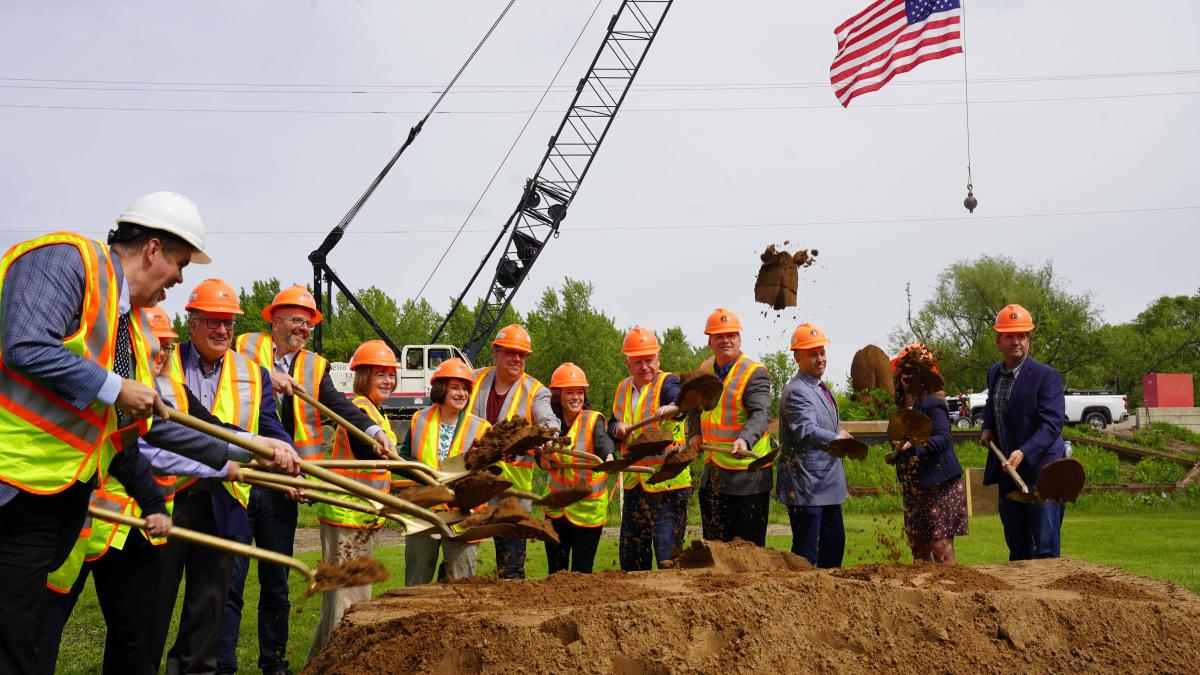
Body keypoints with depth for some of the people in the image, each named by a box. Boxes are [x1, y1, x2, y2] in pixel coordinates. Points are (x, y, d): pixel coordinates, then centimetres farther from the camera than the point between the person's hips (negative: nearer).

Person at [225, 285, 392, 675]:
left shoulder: (315, 366, 10)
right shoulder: (245, 348, 4)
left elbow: (340, 405, -4)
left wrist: (374, 431, -21)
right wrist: (263, 375, -22)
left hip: (281, 490, 3)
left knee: (276, 582, 12)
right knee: (230, 579, -2)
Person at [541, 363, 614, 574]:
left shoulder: (593, 420, -13)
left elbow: (602, 440, -34)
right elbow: (544, 461, 8)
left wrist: (608, 455, -57)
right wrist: (547, 460, -16)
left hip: (587, 507, -4)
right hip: (556, 507, 4)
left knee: (581, 571, 3)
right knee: (555, 570, 13)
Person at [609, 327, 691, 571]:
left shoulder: (667, 383, -9)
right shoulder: (623, 389, 11)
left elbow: (681, 399, -32)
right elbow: (612, 424, 20)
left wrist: (672, 408, -56)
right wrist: (617, 429, -4)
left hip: (667, 481, -6)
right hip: (634, 484, 6)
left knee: (667, 554, -6)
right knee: (631, 552, 16)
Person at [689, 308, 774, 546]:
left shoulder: (755, 373, -13)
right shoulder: (705, 369, 9)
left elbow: (761, 414, -26)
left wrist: (745, 440, -44)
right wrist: (694, 433, 9)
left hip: (747, 474, -7)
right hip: (712, 473, 7)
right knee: (714, 544, 15)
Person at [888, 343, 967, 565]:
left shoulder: (932, 403, -12)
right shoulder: (902, 404, 11)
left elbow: (943, 439, -24)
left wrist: (912, 446, -36)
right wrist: (897, 454, 8)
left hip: (939, 487, -8)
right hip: (912, 488, 8)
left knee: (941, 551, -8)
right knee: (918, 551, 11)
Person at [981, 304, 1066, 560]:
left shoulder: (1047, 376, -11)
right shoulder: (993, 373, 11)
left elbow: (1052, 424, -19)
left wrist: (1023, 453, -32)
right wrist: (987, 428, 10)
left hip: (1040, 474, -7)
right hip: (1008, 473, 7)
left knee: (1046, 549, -6)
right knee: (1017, 548, 15)